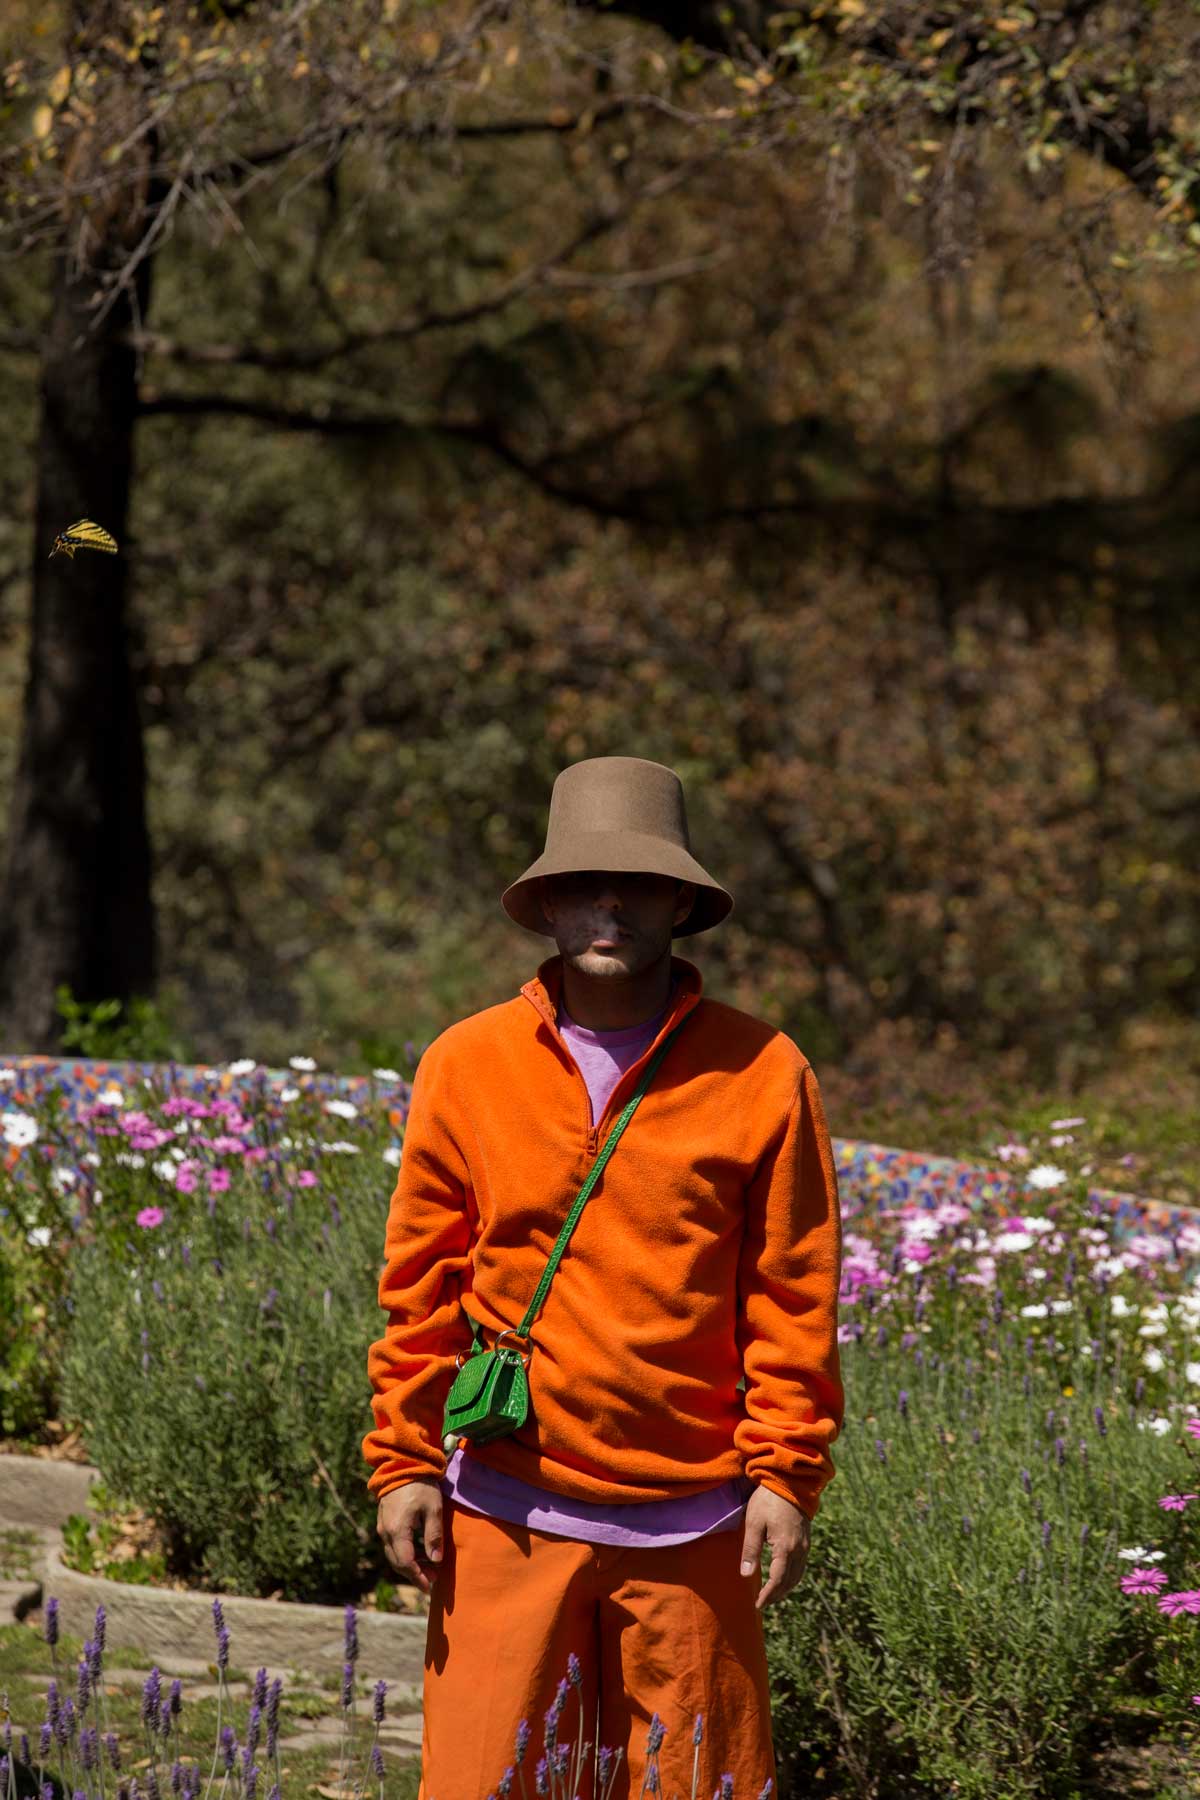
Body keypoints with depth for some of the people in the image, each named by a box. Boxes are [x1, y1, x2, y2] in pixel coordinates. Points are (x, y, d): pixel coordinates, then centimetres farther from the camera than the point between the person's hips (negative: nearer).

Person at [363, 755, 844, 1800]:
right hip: (509, 1510, 1)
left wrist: (787, 1474, -5)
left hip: (692, 1518, -1)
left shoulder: (763, 1074, 0)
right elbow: (420, 1285, 7)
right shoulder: (466, 1065, 4)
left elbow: (795, 1295, 1)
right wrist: (403, 1459, 2)